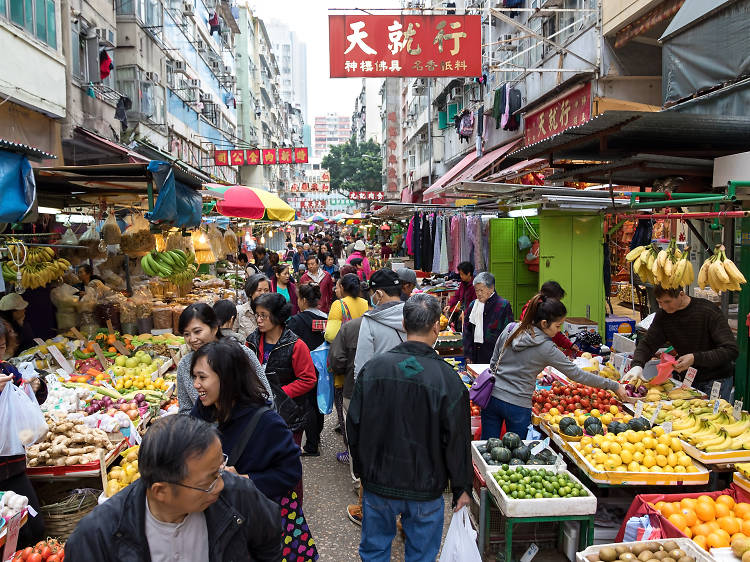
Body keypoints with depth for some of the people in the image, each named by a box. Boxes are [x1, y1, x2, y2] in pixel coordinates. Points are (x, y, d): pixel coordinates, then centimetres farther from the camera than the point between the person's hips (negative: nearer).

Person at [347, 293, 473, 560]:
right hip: (424, 489, -2)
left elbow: (354, 427, 0)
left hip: (377, 483, 2)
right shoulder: (446, 378, -18)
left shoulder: (372, 367, -9)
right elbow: (457, 440, -12)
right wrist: (462, 488, 2)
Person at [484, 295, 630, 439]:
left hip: (492, 396, 5)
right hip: (518, 405, -5)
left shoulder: (510, 329, -1)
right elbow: (576, 374, -9)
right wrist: (614, 386, -1)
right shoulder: (547, 349, -15)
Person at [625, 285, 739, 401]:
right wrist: (637, 365, -22)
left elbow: (731, 350, -21)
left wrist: (695, 358, -29)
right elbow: (647, 343, -2)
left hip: (717, 379, -4)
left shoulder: (708, 311, -19)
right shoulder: (663, 314, -4)